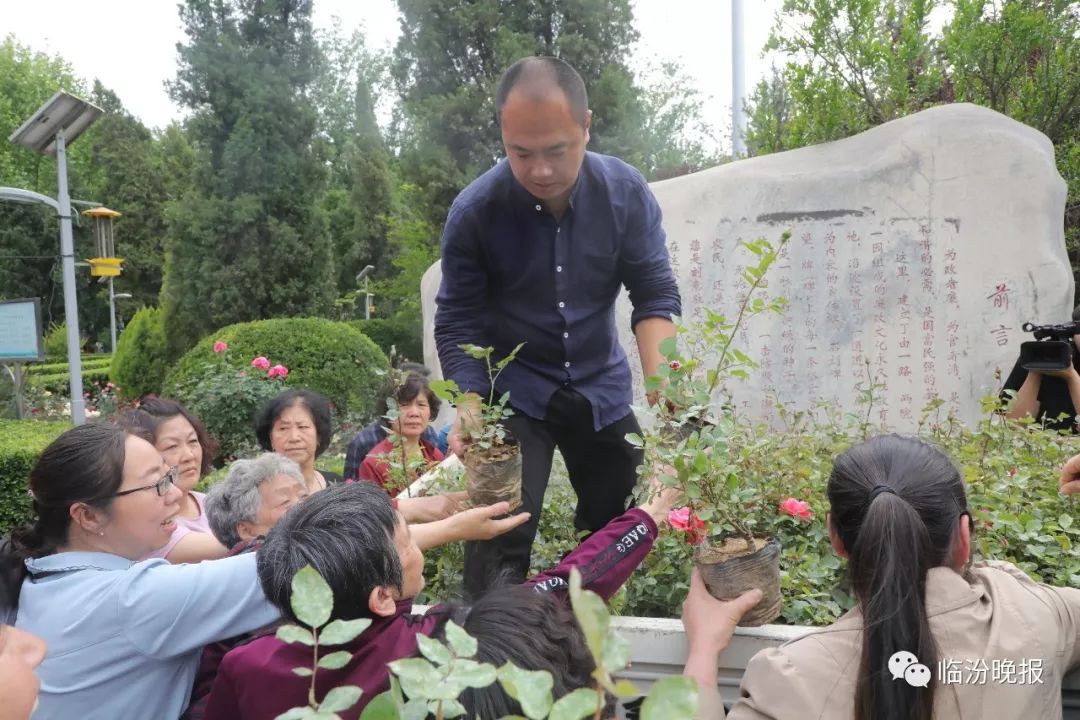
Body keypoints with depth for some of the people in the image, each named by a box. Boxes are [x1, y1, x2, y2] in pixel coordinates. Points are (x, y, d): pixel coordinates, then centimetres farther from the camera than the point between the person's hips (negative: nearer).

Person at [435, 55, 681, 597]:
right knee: (500, 538, -10)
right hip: (513, 390, -2)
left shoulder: (627, 193, -13)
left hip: (601, 387, 3)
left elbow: (655, 294, -10)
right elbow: (458, 322, -12)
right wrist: (470, 406, -25)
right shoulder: (474, 211, -18)